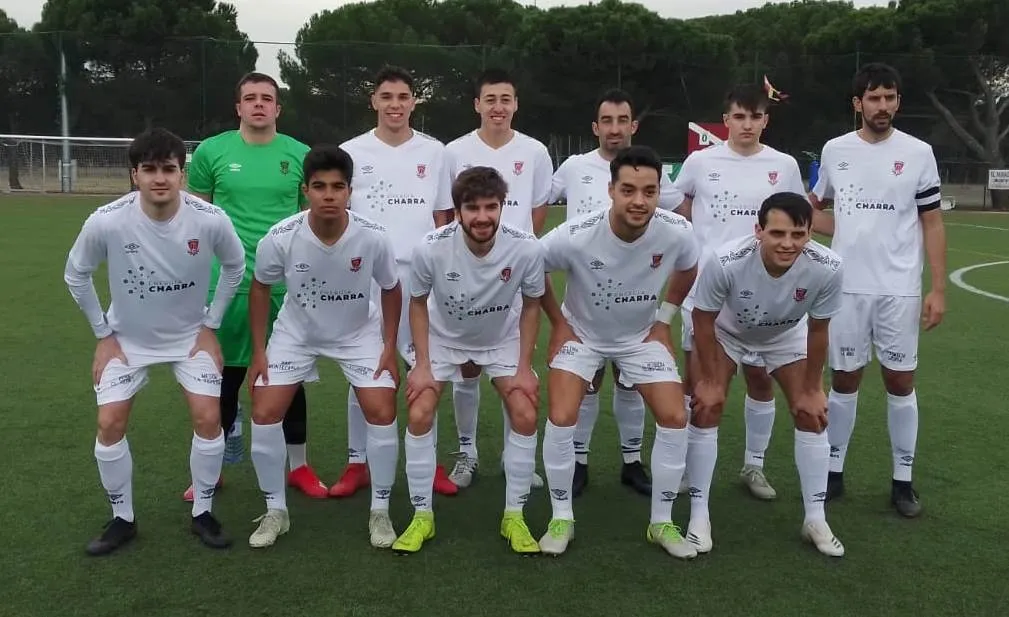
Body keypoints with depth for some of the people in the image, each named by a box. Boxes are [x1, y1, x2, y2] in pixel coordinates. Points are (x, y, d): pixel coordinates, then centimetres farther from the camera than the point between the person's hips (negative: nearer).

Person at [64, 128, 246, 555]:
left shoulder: (211, 220, -24)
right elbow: (76, 275, -5)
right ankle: (122, 519, 16)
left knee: (208, 419, -10)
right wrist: (103, 334, -3)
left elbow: (234, 267, -3)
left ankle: (202, 513, 12)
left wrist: (211, 325, -2)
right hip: (127, 337, 0)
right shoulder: (106, 221, -25)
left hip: (191, 335, 0)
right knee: (110, 423, -6)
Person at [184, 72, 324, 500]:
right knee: (225, 376, 9)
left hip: (286, 284, 1)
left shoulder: (300, 156, 2)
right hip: (226, 283, 0)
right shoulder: (211, 151, 0)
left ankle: (299, 466, 25)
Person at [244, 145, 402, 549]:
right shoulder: (280, 238, -27)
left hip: (359, 334, 0)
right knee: (264, 413, -7)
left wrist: (389, 347, -8)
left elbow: (391, 290, -7)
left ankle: (380, 512, 9)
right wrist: (259, 352, -6)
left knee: (382, 413, -11)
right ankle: (276, 512, 14)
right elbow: (260, 288, -7)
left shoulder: (373, 238, -27)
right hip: (295, 334, 1)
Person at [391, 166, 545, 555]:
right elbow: (418, 303, -10)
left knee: (526, 416, -12)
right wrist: (422, 365, -14)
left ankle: (514, 516, 7)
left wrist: (524, 367, -11)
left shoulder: (526, 249, -29)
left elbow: (531, 305, -10)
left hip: (502, 340, 1)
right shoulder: (432, 248, -30)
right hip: (443, 338, 0)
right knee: (419, 416, -12)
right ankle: (422, 516, 6)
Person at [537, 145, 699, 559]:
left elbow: (687, 270, 2)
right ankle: (561, 518, 7)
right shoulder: (575, 237, -31)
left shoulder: (677, 233, -24)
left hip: (642, 336, 2)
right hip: (581, 334, -2)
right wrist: (558, 322, -8)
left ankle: (662, 522, 12)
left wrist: (664, 318, 0)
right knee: (562, 420, -16)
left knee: (675, 419, -8)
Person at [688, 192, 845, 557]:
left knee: (812, 413, -2)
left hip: (787, 336, 2)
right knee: (706, 409, -11)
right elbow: (703, 321, -22)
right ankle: (698, 516, 4)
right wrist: (709, 381, -13)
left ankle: (815, 519, 14)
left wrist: (812, 389, -6)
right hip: (725, 330, -2)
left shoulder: (827, 268, -35)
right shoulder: (724, 262, -41)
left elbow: (817, 331, -16)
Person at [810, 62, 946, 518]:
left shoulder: (918, 153, 0)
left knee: (900, 381, 5)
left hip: (900, 290, -1)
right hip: (847, 287, 1)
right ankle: (833, 472, 21)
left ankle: (903, 480, 18)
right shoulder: (835, 150, 4)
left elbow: (932, 224, 2)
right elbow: (815, 206, 20)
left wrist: (938, 289, -4)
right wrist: (850, 233, 2)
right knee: (844, 379, 8)